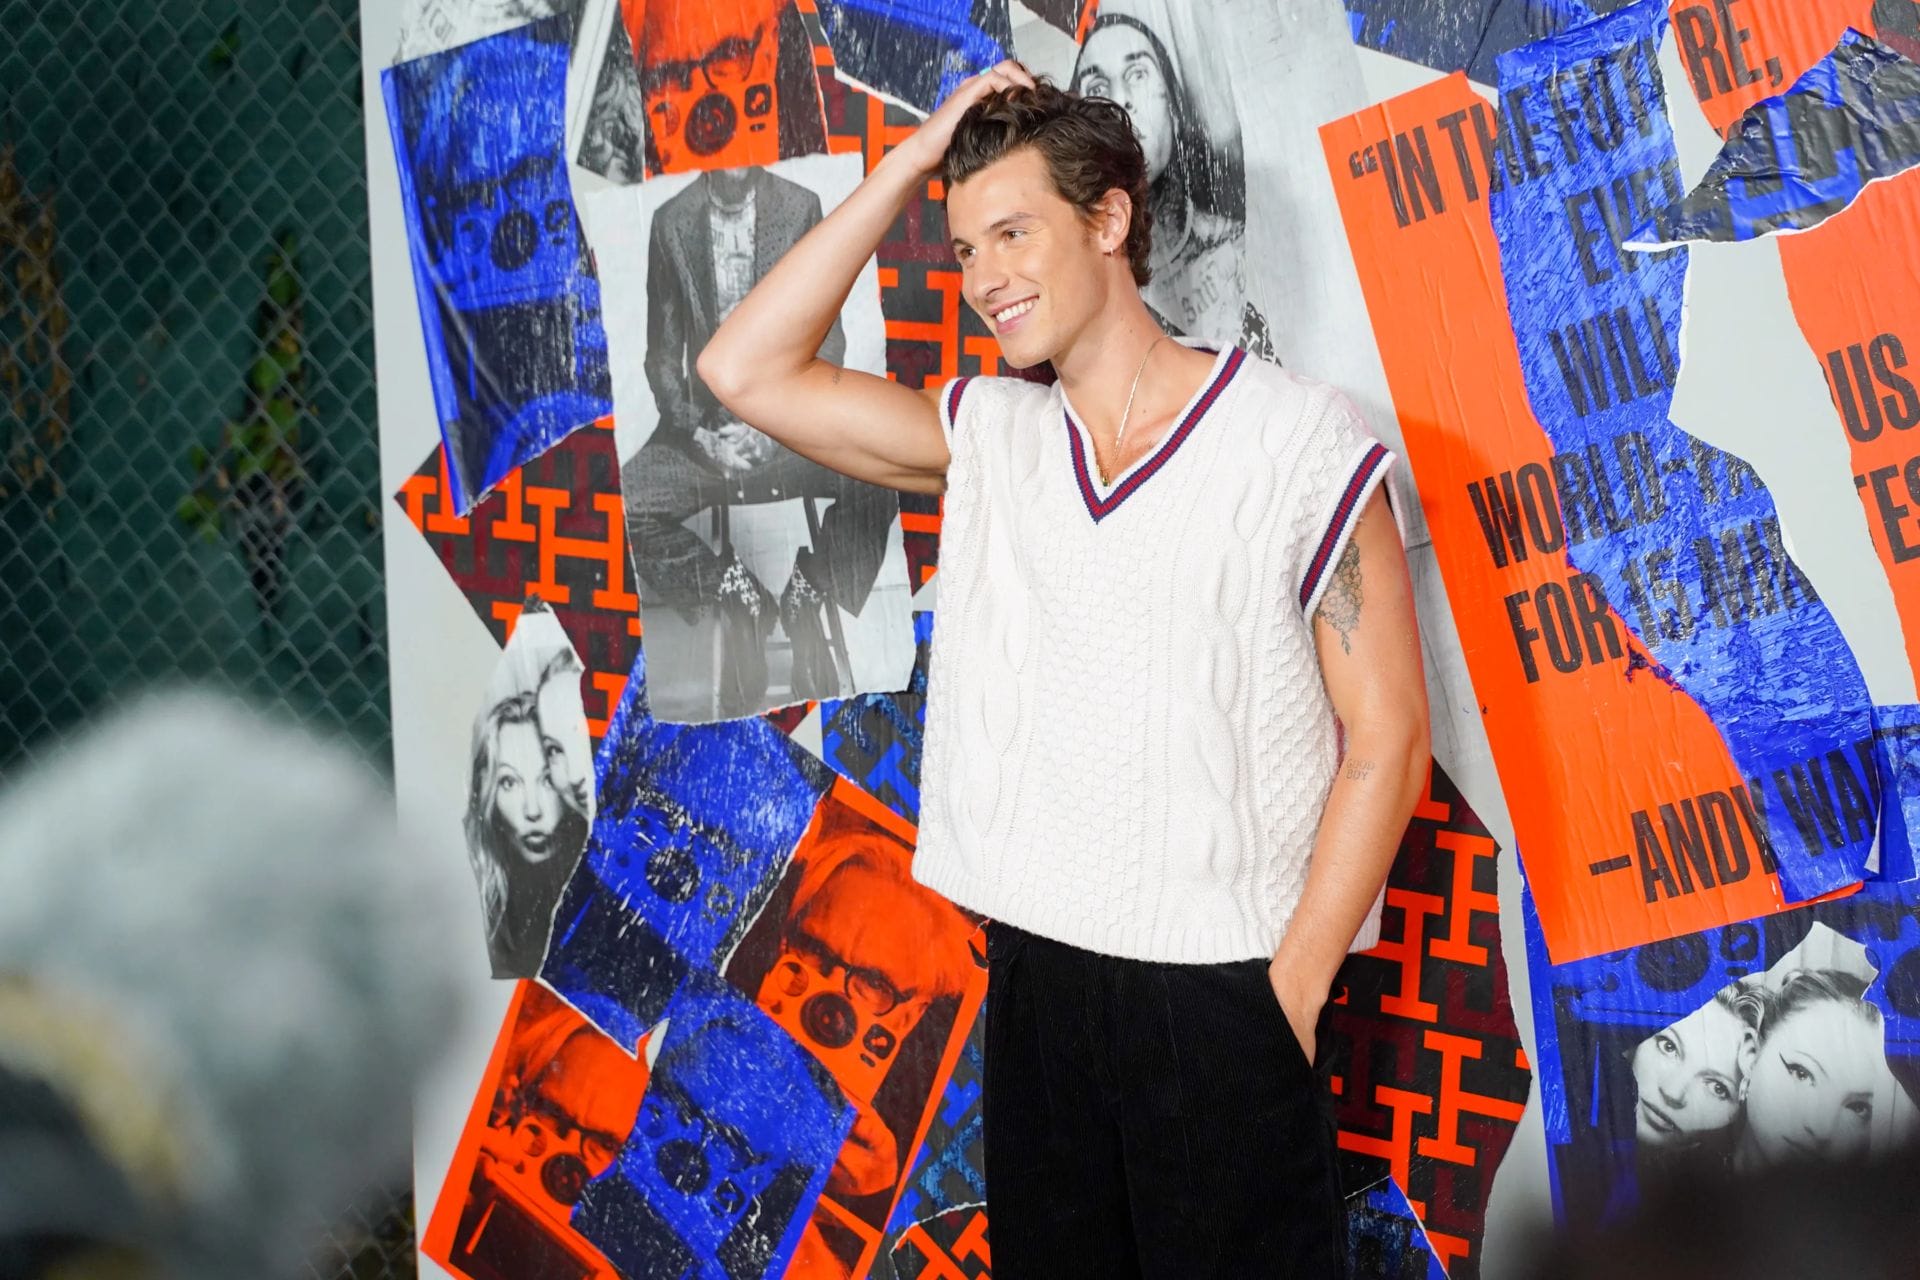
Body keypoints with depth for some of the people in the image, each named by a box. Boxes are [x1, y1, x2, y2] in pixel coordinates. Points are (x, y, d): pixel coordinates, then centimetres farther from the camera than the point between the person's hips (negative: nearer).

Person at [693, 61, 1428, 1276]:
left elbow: (1387, 736, -8)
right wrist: (909, 165, -1)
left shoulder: (1297, 437, -8)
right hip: (1036, 975, 5)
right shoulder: (988, 436, 7)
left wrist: (1289, 993, -12)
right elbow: (747, 370, 1)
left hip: (1225, 989, -5)